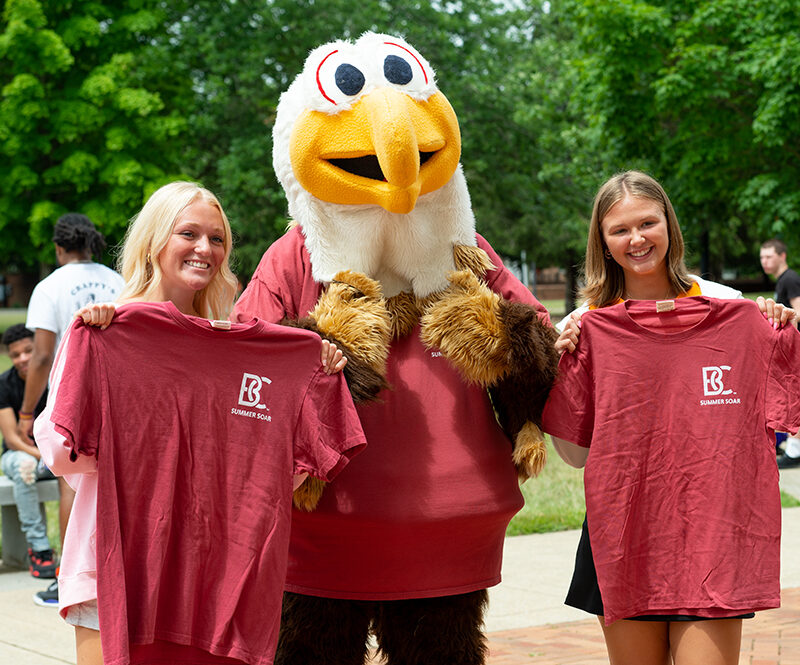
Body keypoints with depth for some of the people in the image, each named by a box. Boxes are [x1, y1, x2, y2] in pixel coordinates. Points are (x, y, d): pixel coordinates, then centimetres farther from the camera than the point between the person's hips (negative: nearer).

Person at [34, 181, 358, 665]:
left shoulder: (238, 344, 10)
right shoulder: (106, 332, -3)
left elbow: (269, 464, 12)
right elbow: (60, 454, -11)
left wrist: (321, 382, 4)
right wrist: (83, 345, -18)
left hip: (211, 567, 4)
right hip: (116, 568, -4)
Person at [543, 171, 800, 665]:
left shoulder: (733, 311, 2)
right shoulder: (586, 329, 3)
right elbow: (577, 453, 5)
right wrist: (557, 371, -8)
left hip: (711, 531, -1)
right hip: (623, 532, 1)